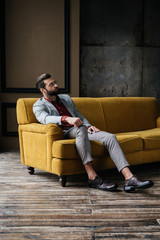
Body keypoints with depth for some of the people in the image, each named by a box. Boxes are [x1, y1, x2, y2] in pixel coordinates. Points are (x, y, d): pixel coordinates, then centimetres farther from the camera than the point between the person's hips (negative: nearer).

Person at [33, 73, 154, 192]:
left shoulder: (66, 98, 26)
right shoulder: (39, 105, 6)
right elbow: (45, 118, -17)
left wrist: (88, 126, 3)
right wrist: (66, 118, -36)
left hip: (79, 132, 6)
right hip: (63, 134, -6)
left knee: (110, 137, -19)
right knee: (81, 128, -39)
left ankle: (129, 178, -29)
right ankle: (92, 177, -42)